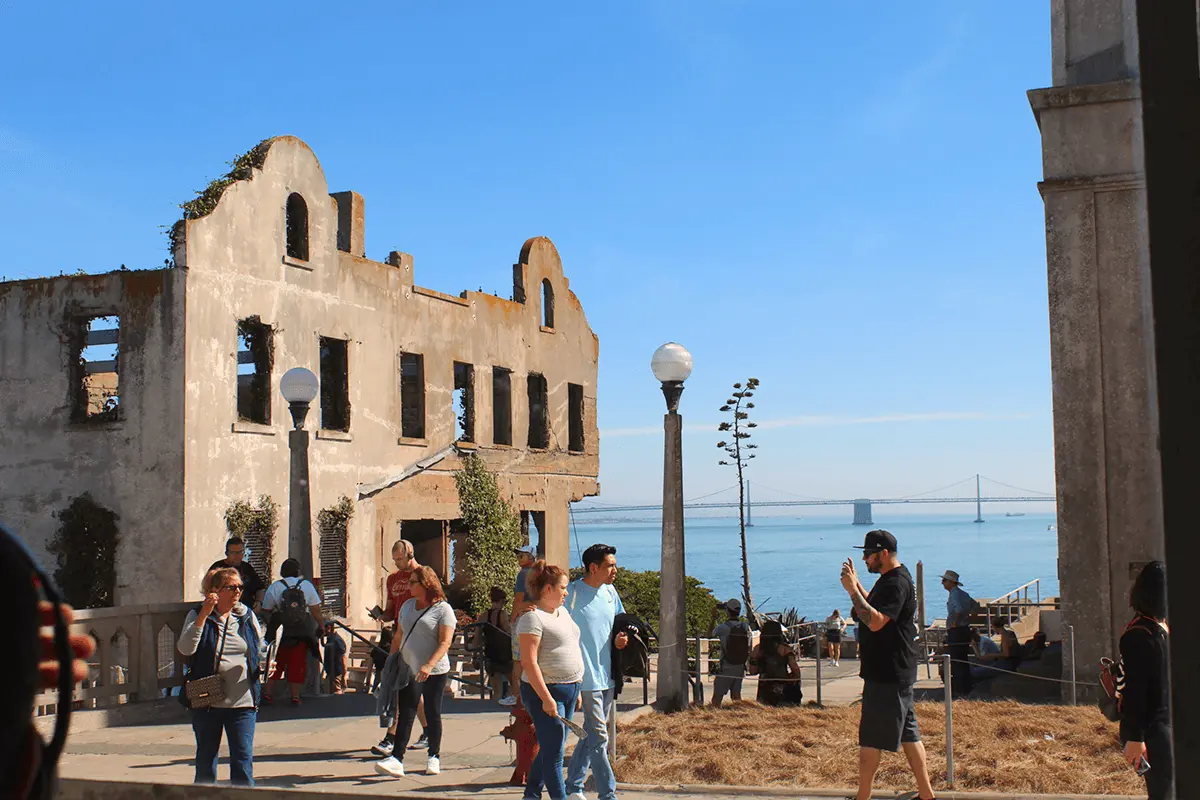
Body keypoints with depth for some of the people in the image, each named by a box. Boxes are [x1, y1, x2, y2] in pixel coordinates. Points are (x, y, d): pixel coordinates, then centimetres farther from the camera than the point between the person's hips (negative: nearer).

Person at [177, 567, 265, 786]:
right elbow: (185, 649, -16)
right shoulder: (198, 616, 0)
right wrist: (204, 614, -21)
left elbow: (261, 650, 18)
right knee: (206, 759, 12)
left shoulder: (247, 616, 9)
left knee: (243, 760, -4)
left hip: (242, 702, 1)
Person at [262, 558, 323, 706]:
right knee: (298, 663, 7)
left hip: (280, 633, 0)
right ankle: (295, 695, 5)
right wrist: (321, 625, 11)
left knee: (276, 662, 11)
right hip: (302, 632, 0)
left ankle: (268, 694, 9)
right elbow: (315, 610, 0)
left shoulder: (273, 587, -1)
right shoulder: (307, 585, 0)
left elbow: (266, 611, 2)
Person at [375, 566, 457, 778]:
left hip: (434, 672, -5)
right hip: (408, 671, 5)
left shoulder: (443, 609, -7)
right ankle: (396, 760, -13)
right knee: (405, 715, -5)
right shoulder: (407, 606, 13)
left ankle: (434, 757, 20)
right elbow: (398, 637, 20)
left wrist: (429, 666, -26)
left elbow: (445, 643, -15)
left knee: (432, 715, 6)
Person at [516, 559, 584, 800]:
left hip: (569, 689, 9)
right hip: (546, 691, -9)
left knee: (551, 748, 15)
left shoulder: (562, 612, 14)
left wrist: (576, 688, 19)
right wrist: (546, 698, -22)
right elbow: (529, 662, -19)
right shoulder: (533, 617, -14)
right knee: (553, 752, -6)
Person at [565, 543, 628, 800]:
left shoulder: (610, 592, 8)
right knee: (598, 736, -7)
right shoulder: (573, 593, -14)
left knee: (592, 733, 15)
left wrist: (623, 637, 1)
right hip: (587, 678, -8)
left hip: (607, 675, 8)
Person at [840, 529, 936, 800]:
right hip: (897, 672, 11)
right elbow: (875, 609, 26)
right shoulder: (891, 578, 14)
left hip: (887, 674, -11)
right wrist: (856, 583, 16)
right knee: (908, 734, 13)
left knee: (870, 739, -4)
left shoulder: (896, 583, -19)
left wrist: (852, 590, -27)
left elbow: (875, 621, -28)